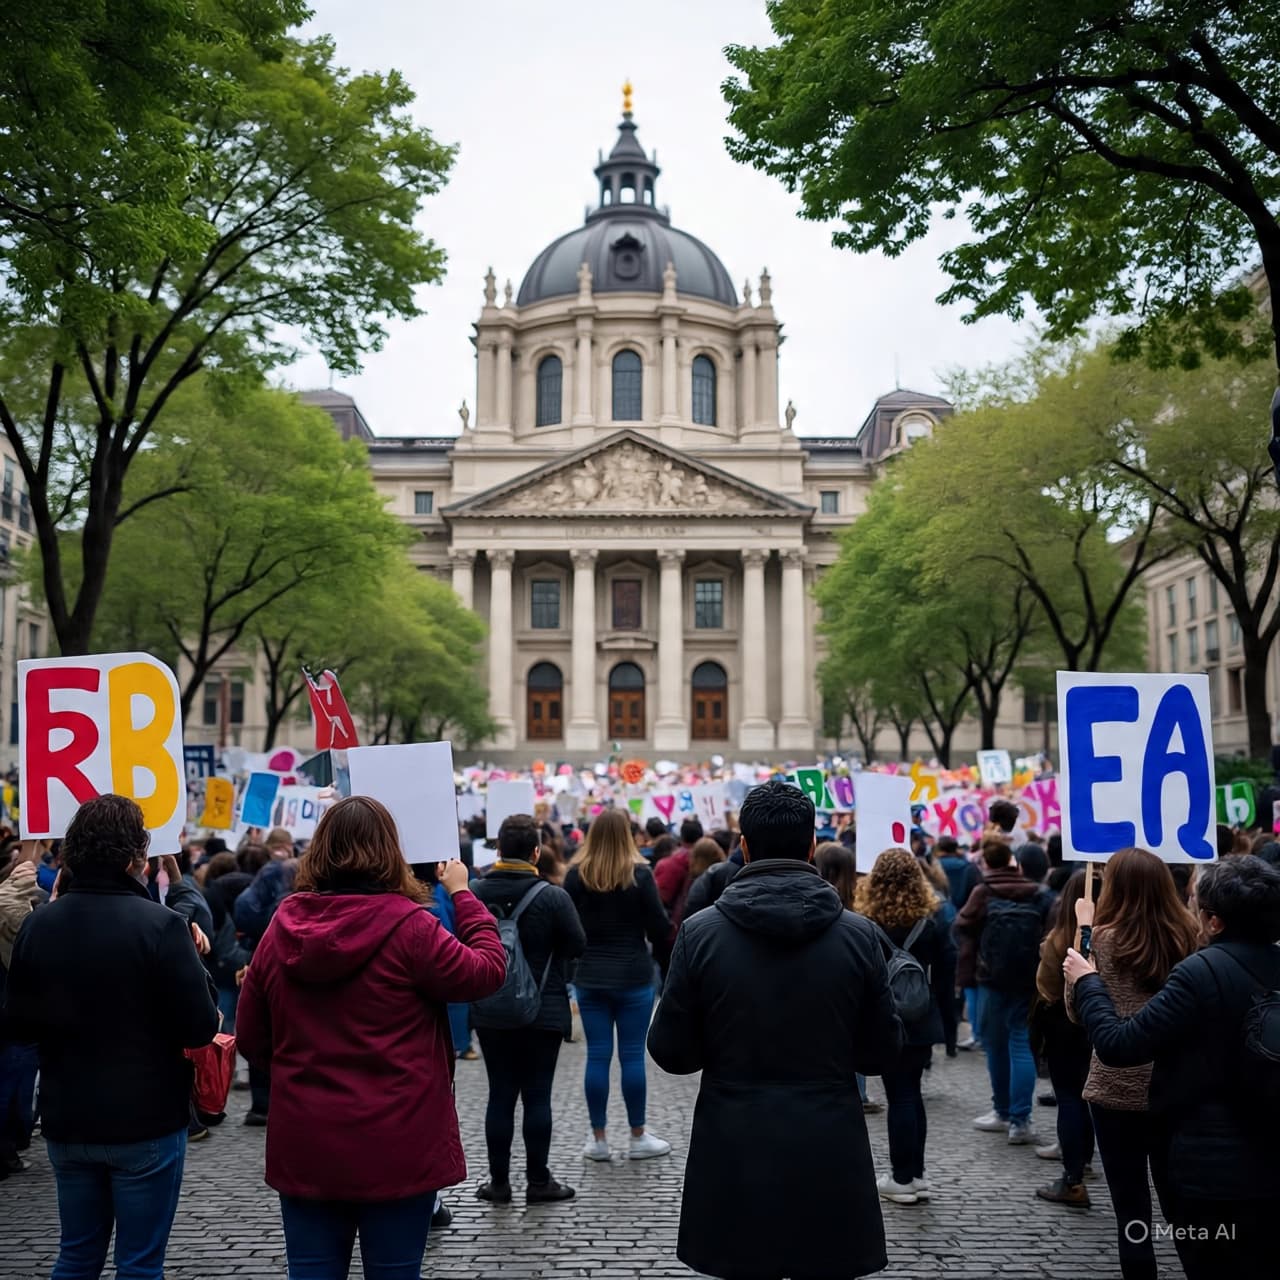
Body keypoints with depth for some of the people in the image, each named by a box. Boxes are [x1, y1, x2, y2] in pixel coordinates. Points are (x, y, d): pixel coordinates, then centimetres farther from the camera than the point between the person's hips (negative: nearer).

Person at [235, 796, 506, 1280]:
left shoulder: (282, 926, -1)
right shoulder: (406, 925, -15)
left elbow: (251, 1040, 8)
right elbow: (487, 971, -4)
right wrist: (462, 894, 5)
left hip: (303, 1147, 4)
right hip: (394, 1148, -4)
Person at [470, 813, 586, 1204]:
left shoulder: (475, 893, -5)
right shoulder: (551, 896, -15)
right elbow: (577, 945, -7)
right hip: (543, 1012, -3)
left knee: (500, 1095, 9)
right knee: (537, 1096, 5)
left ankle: (499, 1182, 16)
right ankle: (538, 1182, 12)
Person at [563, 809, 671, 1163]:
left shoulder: (576, 875, -2)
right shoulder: (639, 874, -9)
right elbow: (659, 927, -9)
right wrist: (662, 942, 13)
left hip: (589, 977, 2)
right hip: (633, 976, -2)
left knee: (597, 1055, 6)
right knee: (632, 1055, 4)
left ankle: (598, 1138, 13)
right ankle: (638, 1137, 12)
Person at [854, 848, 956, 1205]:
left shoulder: (868, 922, -12)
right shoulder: (932, 917, -1)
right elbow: (947, 965, 3)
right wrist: (938, 1005, 12)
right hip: (922, 1016, 4)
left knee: (899, 1096, 2)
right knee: (912, 1093, 14)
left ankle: (902, 1178, 7)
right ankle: (915, 1174, 19)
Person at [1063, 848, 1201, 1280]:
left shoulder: (1103, 939, -11)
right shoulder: (1189, 936, -1)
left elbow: (1076, 1010, -3)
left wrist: (1083, 933, -1)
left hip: (1117, 1089, -4)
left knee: (1131, 1205, 5)